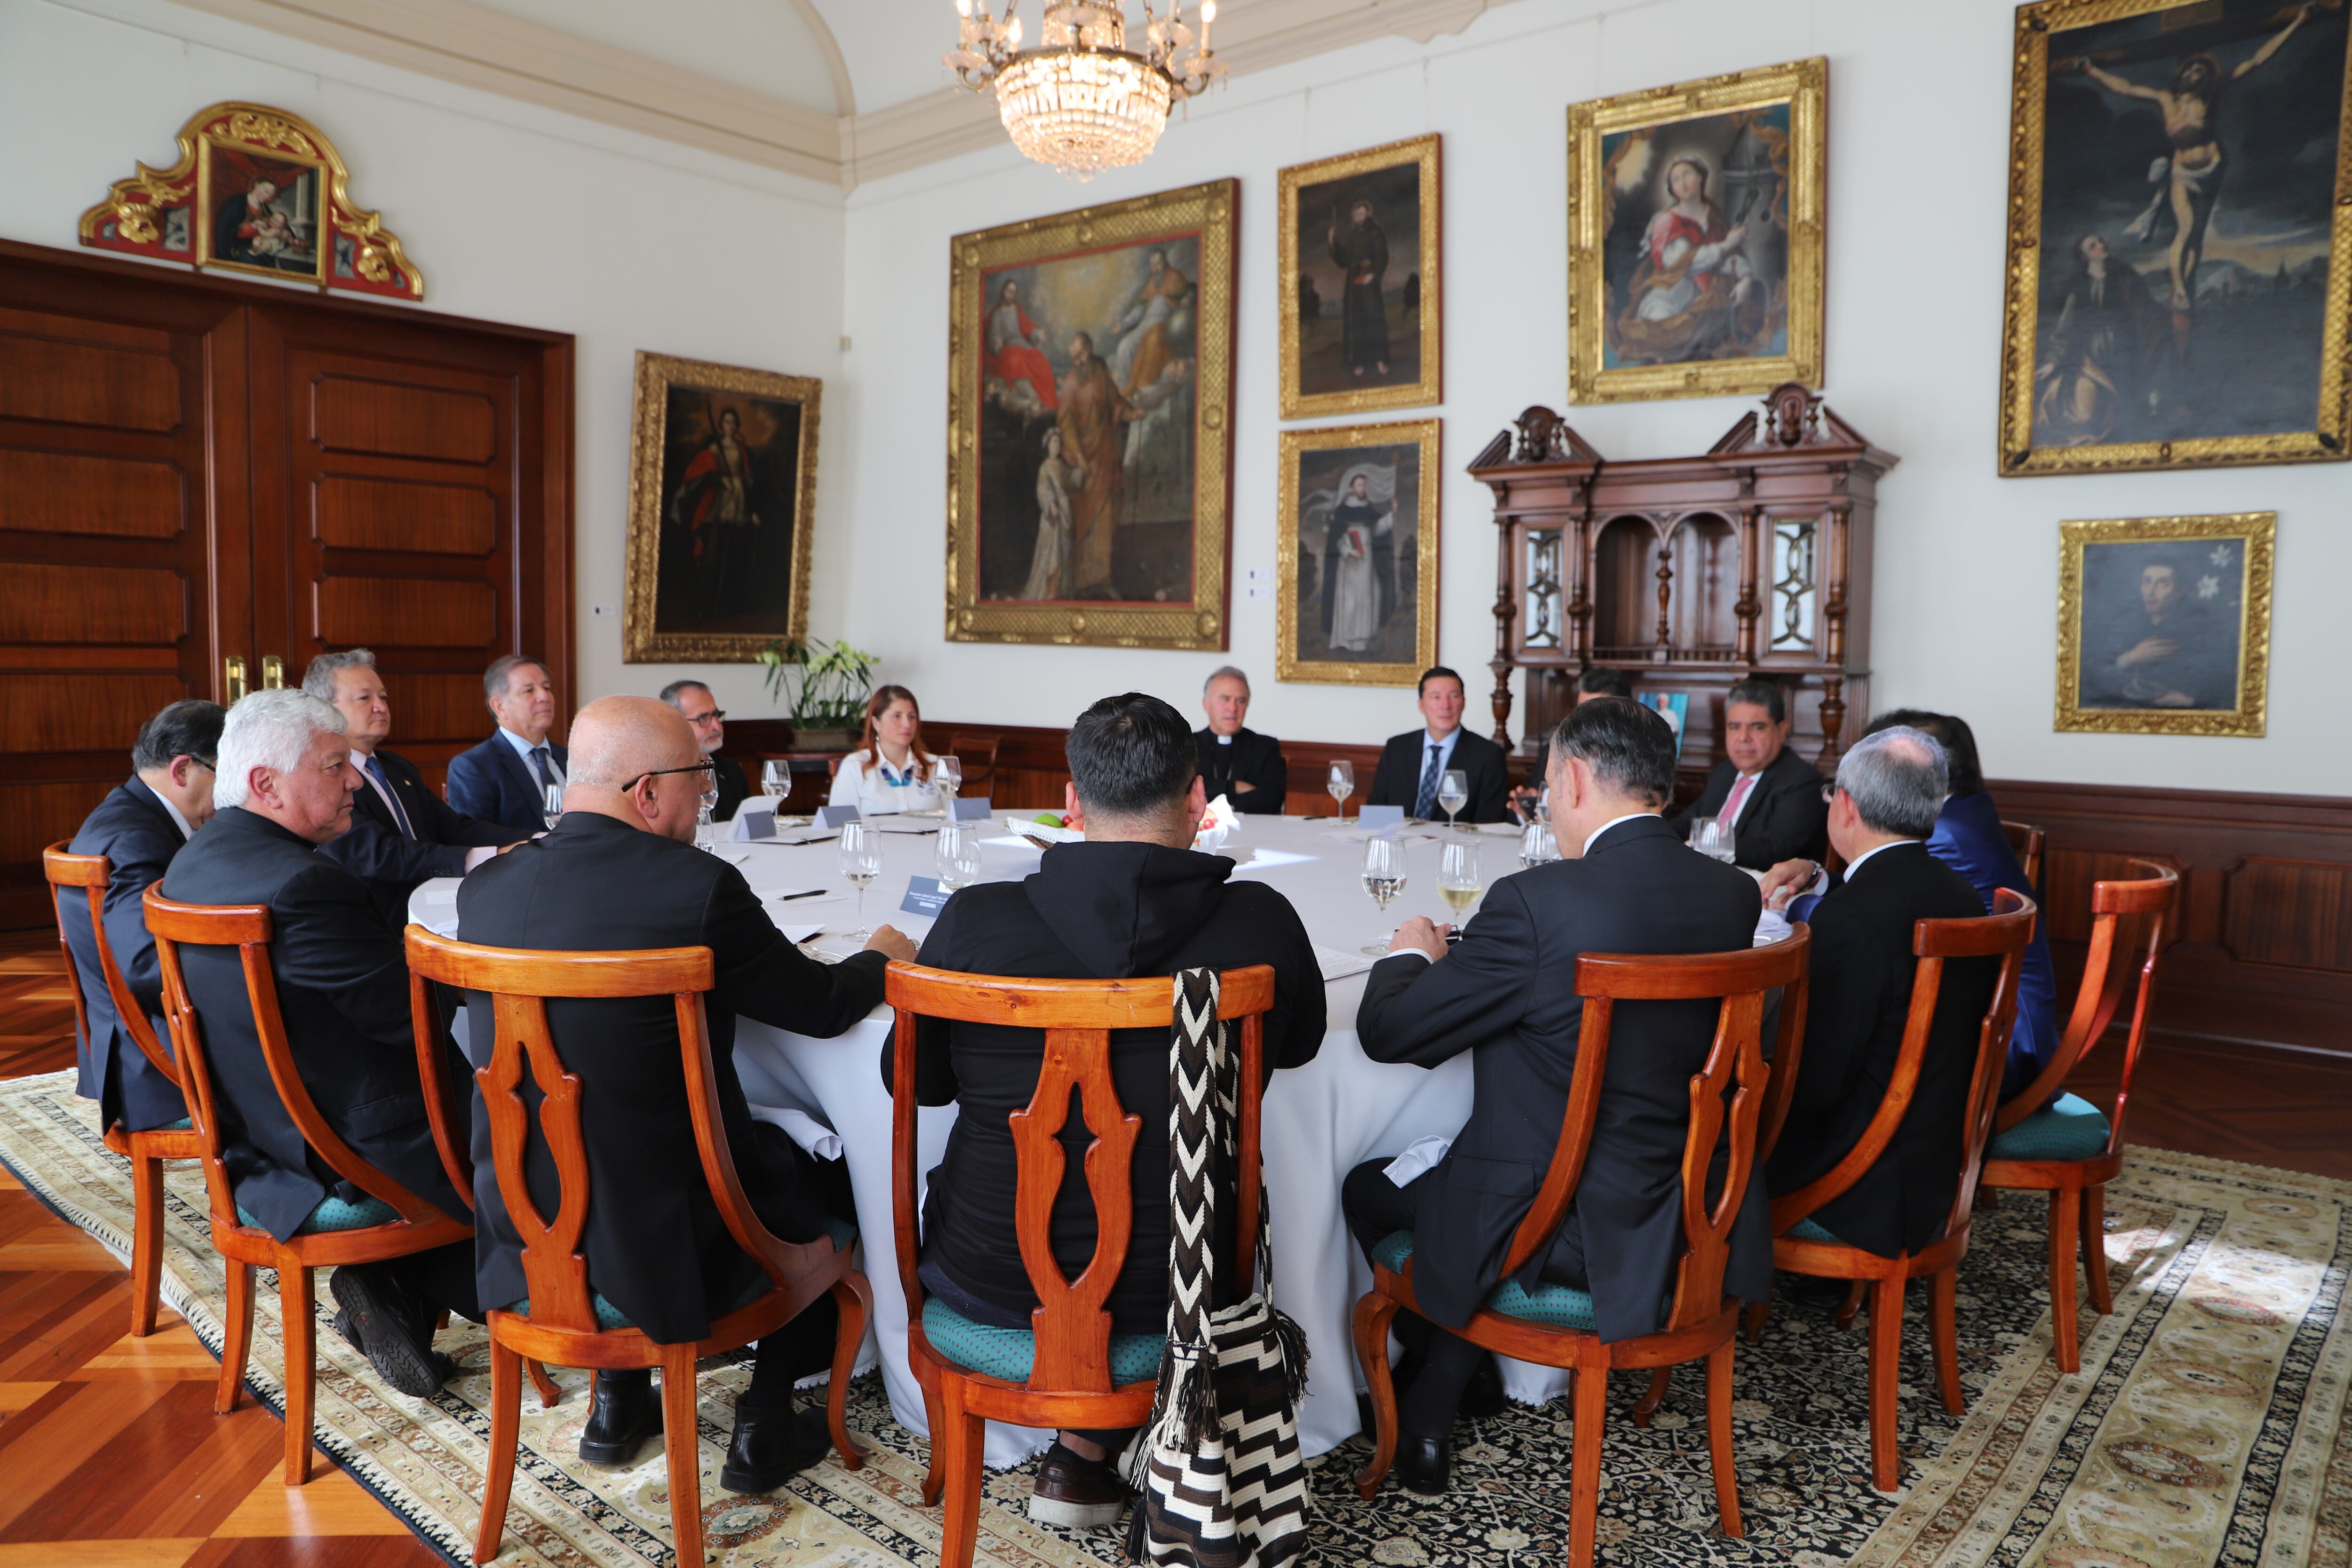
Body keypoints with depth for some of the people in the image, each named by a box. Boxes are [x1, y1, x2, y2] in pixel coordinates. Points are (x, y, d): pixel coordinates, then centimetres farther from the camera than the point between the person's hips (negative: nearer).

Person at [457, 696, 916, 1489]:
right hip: (659, 1243, -6)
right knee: (827, 1173, 20)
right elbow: (821, 1006, -9)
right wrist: (882, 957, 12)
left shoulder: (487, 885, -4)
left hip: (521, 1231, 6)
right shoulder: (699, 887, -21)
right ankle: (765, 1422, 28)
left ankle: (618, 1401, 39)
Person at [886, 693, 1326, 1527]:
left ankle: (1081, 1447, 39)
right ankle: (1089, 1451, 40)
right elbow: (1299, 1042, 6)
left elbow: (913, 1077, 0)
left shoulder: (975, 920, -17)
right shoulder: (1262, 921, -16)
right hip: (1181, 1286, 1)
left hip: (993, 1280, 0)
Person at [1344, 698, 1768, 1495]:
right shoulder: (1736, 894, -3)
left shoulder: (1536, 901, -24)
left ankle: (1428, 1417, 43)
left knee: (1366, 1188, 20)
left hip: (1568, 1233, -6)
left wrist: (1411, 955, 5)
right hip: (1695, 1221, 7)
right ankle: (1441, 1397, 37)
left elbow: (1387, 1032, -17)